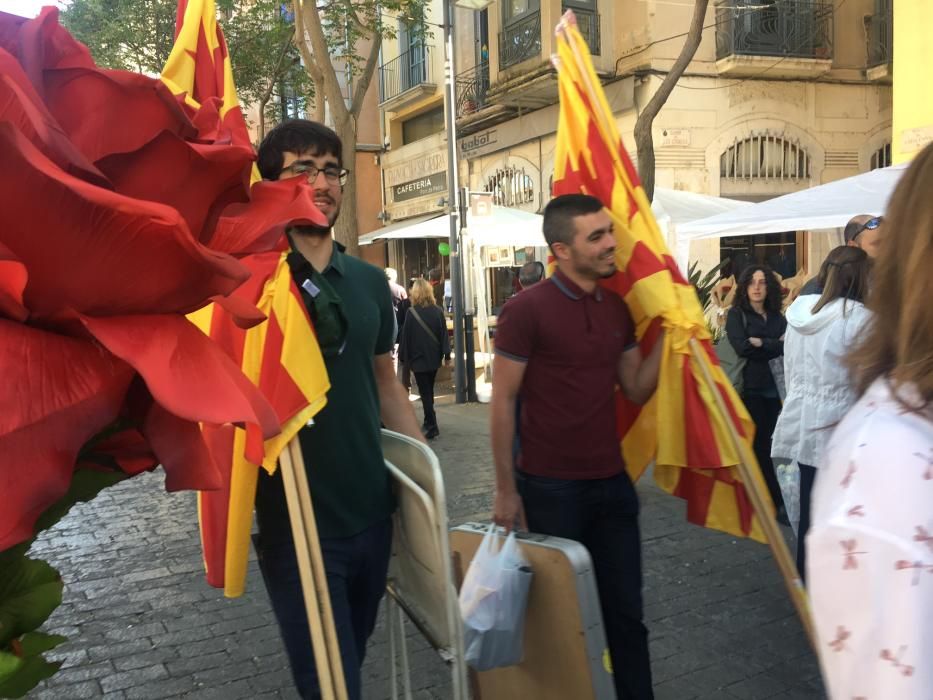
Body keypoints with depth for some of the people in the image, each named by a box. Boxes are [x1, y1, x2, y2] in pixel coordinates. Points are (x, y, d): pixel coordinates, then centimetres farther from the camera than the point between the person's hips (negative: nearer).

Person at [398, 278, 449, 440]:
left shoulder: (411, 312, -13)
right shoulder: (437, 311, -3)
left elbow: (405, 336, -9)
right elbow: (444, 333, -1)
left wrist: (403, 356, 0)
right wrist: (446, 354, 5)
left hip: (418, 358, -4)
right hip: (434, 357, 4)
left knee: (425, 392, 2)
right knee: (429, 390, 19)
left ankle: (432, 426, -4)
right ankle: (429, 422, 29)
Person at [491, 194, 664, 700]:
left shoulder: (616, 307, 5)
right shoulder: (527, 309, -13)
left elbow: (636, 390, 8)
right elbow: (502, 402, -11)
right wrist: (507, 489, -10)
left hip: (612, 482, 5)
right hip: (550, 487, -5)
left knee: (625, 610, 14)